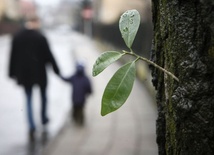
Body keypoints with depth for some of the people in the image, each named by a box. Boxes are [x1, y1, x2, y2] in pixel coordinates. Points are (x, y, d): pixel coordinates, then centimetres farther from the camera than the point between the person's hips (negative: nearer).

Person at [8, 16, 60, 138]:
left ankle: (32, 125, -6)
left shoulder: (17, 37, -2)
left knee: (29, 98, 7)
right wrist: (56, 70, 3)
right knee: (43, 95, 21)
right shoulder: (40, 37, -13)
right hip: (39, 72, -2)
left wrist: (12, 73, 9)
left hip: (23, 72, 2)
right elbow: (48, 55, -8)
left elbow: (13, 56, 2)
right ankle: (44, 118, 31)